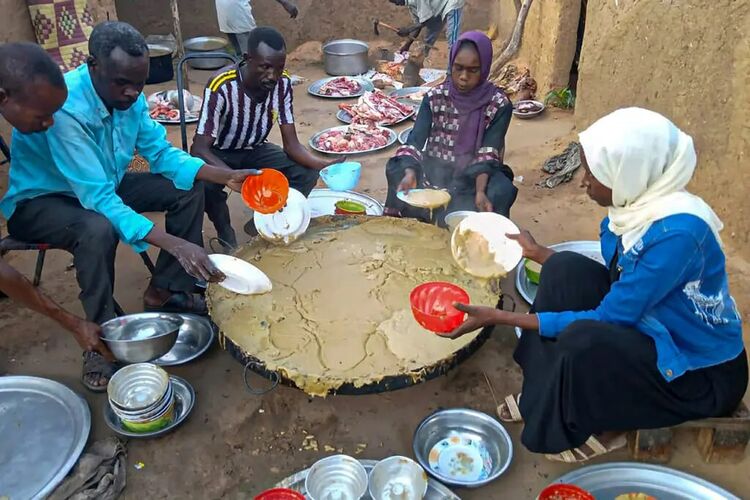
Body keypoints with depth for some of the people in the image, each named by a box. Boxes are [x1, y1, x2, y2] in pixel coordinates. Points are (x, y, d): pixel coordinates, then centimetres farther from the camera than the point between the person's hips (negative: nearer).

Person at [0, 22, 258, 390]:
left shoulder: (129, 96, -13)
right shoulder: (64, 109, -35)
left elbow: (162, 153, -4)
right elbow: (98, 199, -39)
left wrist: (227, 177, -20)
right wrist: (174, 243, -48)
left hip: (102, 185, 7)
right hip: (38, 201, -7)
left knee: (189, 189, -5)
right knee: (98, 229, -39)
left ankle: (163, 291, 6)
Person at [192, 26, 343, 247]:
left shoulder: (283, 84, -17)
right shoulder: (221, 87, -31)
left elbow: (291, 144, -14)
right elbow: (200, 148, -32)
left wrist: (322, 164, -35)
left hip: (255, 150, 4)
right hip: (217, 154, -4)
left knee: (307, 174, -20)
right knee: (205, 184, -37)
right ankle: (225, 233, -4)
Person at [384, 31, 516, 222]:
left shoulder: (499, 105, -8)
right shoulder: (435, 97, -5)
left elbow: (488, 154, -14)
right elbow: (415, 141, -13)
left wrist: (480, 191, -32)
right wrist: (410, 173, -34)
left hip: (474, 177, -1)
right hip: (435, 171, 1)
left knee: (501, 192, -31)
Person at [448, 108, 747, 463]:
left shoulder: (676, 231, -32)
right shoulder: (639, 205, -6)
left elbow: (608, 319, -28)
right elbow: (619, 288, 6)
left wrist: (499, 318, -26)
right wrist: (537, 253, 11)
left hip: (701, 373, -8)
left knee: (583, 340, -33)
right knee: (566, 268, -8)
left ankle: (605, 428, -2)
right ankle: (548, 396, 3)